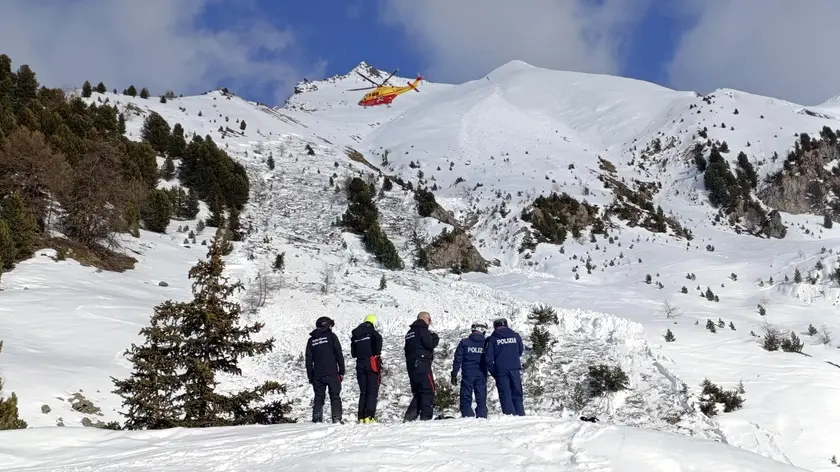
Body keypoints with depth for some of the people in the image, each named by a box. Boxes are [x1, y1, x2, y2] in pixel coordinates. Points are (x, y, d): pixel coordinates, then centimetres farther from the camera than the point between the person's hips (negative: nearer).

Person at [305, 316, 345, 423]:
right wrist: (342, 372, 1)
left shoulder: (311, 340, 13)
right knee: (335, 396, 1)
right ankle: (337, 418, -8)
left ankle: (317, 419, -1)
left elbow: (308, 360, 11)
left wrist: (310, 377, 14)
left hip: (317, 375, 3)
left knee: (318, 397, 8)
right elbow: (339, 355, -3)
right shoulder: (331, 336, 2)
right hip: (332, 374, -3)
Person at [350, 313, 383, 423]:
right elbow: (378, 338, -26)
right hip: (372, 364, -5)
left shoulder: (355, 334, 13)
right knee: (372, 392, -3)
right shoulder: (372, 332, -4)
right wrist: (377, 354, -14)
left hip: (360, 365, 5)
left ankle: (361, 417, 7)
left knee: (363, 392, 12)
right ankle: (369, 417, -14)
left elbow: (353, 353, 14)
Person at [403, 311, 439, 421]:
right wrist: (435, 338, 5)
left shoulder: (410, 332, 21)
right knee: (428, 391, -7)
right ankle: (426, 416, -13)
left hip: (411, 366, 9)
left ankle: (410, 415, 2)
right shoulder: (422, 329, -6)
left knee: (418, 392, 14)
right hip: (422, 364, -9)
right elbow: (430, 344, -16)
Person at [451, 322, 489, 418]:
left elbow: (458, 359, -1)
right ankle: (482, 417, 1)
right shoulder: (486, 343, 3)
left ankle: (467, 416, -8)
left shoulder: (464, 342, 0)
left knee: (466, 398, 1)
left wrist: (454, 374, 2)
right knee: (481, 399, 7)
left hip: (467, 375, -1)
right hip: (481, 375, 1)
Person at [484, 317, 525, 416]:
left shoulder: (492, 339, 1)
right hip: (515, 368, 2)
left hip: (501, 370, -2)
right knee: (517, 395, 10)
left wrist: (493, 372, 6)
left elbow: (488, 357, -2)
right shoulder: (516, 336, 8)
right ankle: (520, 415, 2)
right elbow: (521, 351, 20)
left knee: (505, 395, 0)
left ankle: (510, 415, -9)